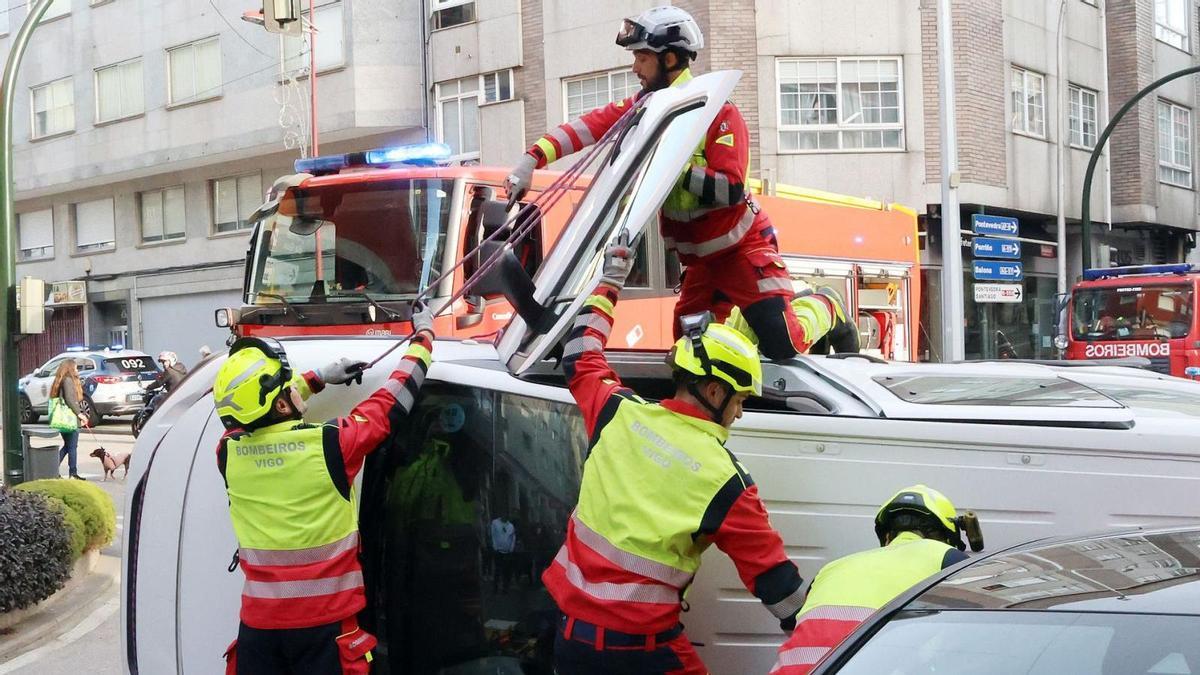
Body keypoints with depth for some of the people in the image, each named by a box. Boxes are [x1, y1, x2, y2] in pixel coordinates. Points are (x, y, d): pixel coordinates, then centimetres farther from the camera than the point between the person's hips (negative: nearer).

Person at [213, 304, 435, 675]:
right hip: (325, 623, -3)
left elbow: (251, 412, 19)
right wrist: (423, 336, 15)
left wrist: (317, 378, 26)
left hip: (258, 622, 3)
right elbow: (393, 399, 0)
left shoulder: (228, 452, -5)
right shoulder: (329, 444, -15)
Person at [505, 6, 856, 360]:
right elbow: (589, 127, -10)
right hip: (699, 257, 7)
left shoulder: (719, 111, -18)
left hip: (742, 246, -7)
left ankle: (826, 308, 16)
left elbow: (731, 189, -26)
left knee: (780, 343, -17)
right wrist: (533, 158, -21)